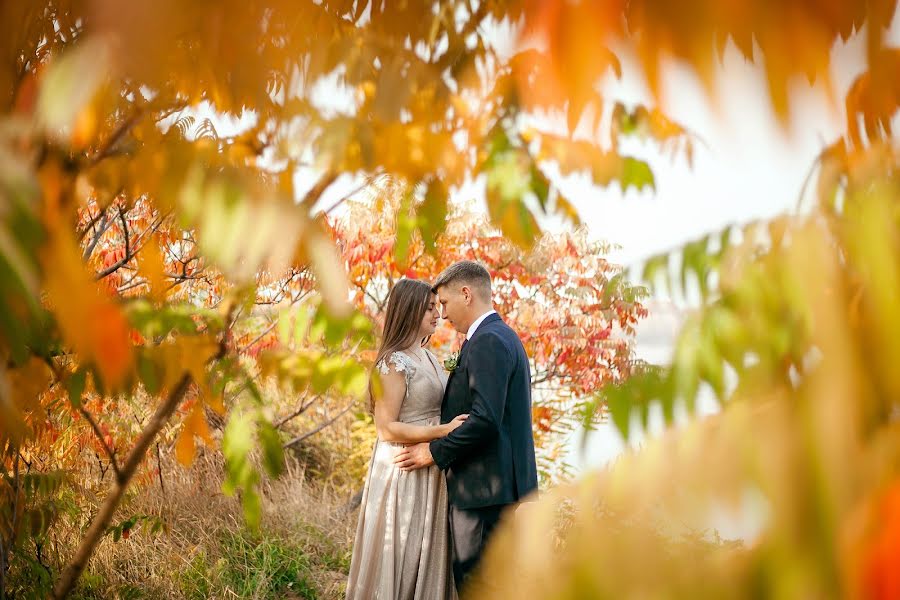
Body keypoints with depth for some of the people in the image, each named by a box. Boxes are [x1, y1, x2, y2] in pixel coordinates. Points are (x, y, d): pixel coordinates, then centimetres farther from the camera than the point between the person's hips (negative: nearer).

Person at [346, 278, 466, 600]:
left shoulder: (429, 357, 12)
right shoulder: (393, 363, -14)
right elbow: (386, 429, -17)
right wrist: (444, 430, -22)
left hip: (431, 474, 8)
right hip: (403, 474, -8)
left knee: (427, 562, 13)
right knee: (400, 564, 1)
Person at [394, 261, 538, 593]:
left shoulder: (487, 342, -15)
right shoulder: (505, 336, 18)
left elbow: (485, 419, -24)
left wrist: (435, 452, -14)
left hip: (484, 489, -11)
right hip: (506, 484, 11)